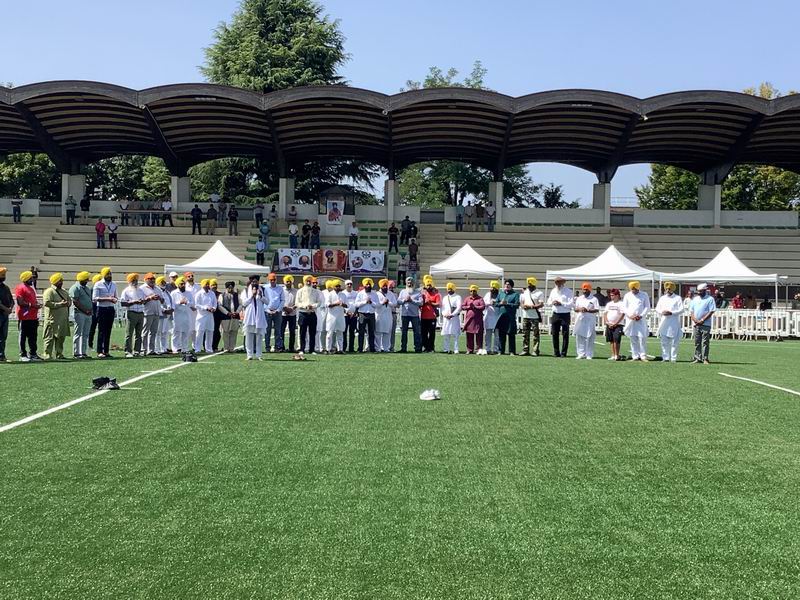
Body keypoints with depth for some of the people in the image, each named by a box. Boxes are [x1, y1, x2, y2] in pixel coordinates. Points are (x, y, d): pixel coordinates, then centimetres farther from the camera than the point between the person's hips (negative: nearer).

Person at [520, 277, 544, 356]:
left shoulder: (539, 293, -1)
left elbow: (541, 305, -9)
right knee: (525, 334, 6)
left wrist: (531, 306, -20)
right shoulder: (524, 293, 15)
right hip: (525, 316, 5)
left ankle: (535, 351, -2)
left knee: (536, 334, -4)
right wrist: (523, 306, -6)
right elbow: (521, 302, 18)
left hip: (535, 316, -5)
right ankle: (525, 350, 11)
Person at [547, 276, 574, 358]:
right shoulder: (553, 291, 15)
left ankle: (563, 353, 1)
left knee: (565, 335, -3)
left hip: (565, 315, -5)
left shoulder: (568, 291, -3)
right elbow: (549, 301, 19)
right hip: (555, 314, 5)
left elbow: (571, 303, -12)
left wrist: (561, 304, -19)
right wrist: (552, 302, -4)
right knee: (554, 334, 5)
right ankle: (556, 353, 13)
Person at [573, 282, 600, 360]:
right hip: (580, 320, 4)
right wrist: (579, 309, -10)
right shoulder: (579, 298, 15)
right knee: (579, 337, 2)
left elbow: (597, 310, -6)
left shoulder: (594, 299, 2)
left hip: (590, 321, -4)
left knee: (589, 338, -4)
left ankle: (589, 355, 0)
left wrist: (587, 310, -19)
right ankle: (581, 354, 7)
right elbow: (575, 309, 13)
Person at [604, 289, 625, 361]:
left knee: (616, 341, -10)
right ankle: (613, 355, 11)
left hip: (617, 325, -6)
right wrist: (607, 322, -2)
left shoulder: (621, 303, -5)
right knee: (611, 341, 7)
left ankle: (617, 355, -6)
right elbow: (605, 314, 15)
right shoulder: (609, 303, 15)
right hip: (609, 325, 6)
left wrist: (615, 324, -13)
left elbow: (622, 315, -10)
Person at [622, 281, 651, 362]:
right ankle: (635, 356, 7)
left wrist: (641, 316, -10)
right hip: (630, 320, 2)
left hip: (641, 320, -2)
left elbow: (647, 307, 4)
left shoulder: (644, 295, 5)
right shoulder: (627, 296, 9)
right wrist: (630, 315, -9)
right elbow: (624, 307, 6)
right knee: (633, 339, 2)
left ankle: (643, 356, -4)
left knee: (642, 338, -9)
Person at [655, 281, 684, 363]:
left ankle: (673, 358, 1)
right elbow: (657, 308, 15)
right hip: (664, 322, 4)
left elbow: (681, 309, -4)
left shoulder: (678, 298, 3)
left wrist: (671, 313, -16)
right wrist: (662, 312, -6)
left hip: (674, 323, -4)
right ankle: (665, 358, 9)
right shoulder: (662, 298, 16)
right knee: (664, 342, 4)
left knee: (674, 342, -3)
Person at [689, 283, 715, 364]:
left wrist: (702, 320, -14)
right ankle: (697, 358, 10)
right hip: (696, 324, 5)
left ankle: (705, 358, -3)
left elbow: (711, 312, -8)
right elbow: (691, 311, 12)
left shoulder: (710, 299, -1)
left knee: (705, 342, -5)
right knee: (697, 342, 6)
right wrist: (695, 320, -5)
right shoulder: (695, 299, 15)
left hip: (705, 324, -5)